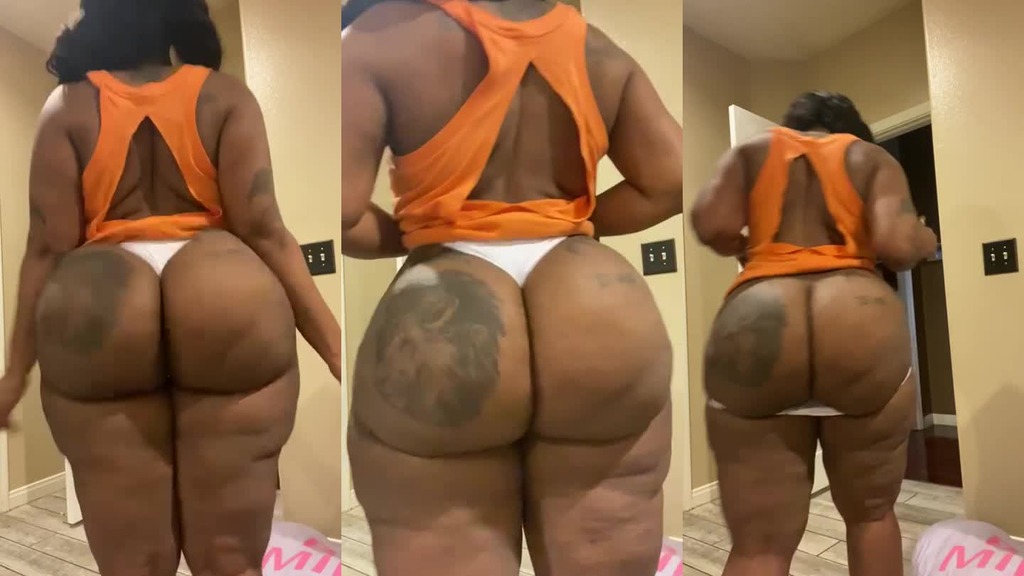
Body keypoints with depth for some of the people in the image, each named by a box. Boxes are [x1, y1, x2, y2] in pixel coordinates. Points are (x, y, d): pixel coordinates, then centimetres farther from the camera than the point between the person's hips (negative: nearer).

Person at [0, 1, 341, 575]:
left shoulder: (67, 107, 9)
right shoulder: (225, 95, 6)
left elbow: (48, 247, 3)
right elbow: (264, 229, -5)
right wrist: (334, 348, -4)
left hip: (99, 323, 1)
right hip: (228, 313, -1)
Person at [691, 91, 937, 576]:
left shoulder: (750, 151, 22)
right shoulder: (873, 157, 20)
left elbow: (711, 226, 3)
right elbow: (896, 245, 1)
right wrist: (926, 242, 24)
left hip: (754, 325, 0)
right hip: (861, 323, 1)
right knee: (871, 513, 22)